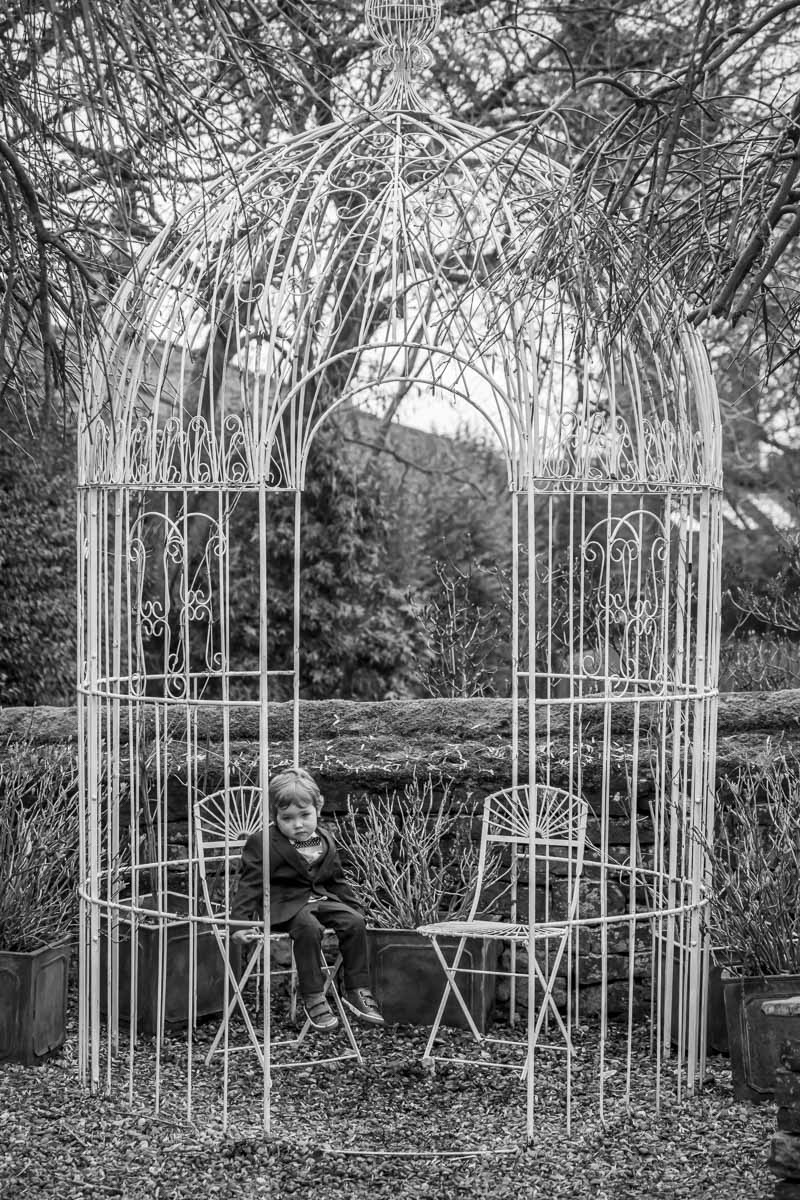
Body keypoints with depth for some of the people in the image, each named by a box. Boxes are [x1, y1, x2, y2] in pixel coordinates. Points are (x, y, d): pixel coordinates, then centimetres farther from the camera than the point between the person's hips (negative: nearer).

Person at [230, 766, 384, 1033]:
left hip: (320, 899, 6)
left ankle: (357, 990, -10)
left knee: (354, 922, -18)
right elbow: (249, 885, -10)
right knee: (309, 928, -35)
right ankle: (313, 998, -26)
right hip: (283, 905, -6)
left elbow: (337, 880, 22)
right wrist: (240, 921, -18)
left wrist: (355, 908, 17)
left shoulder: (325, 841, 11)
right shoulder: (263, 844, -8)